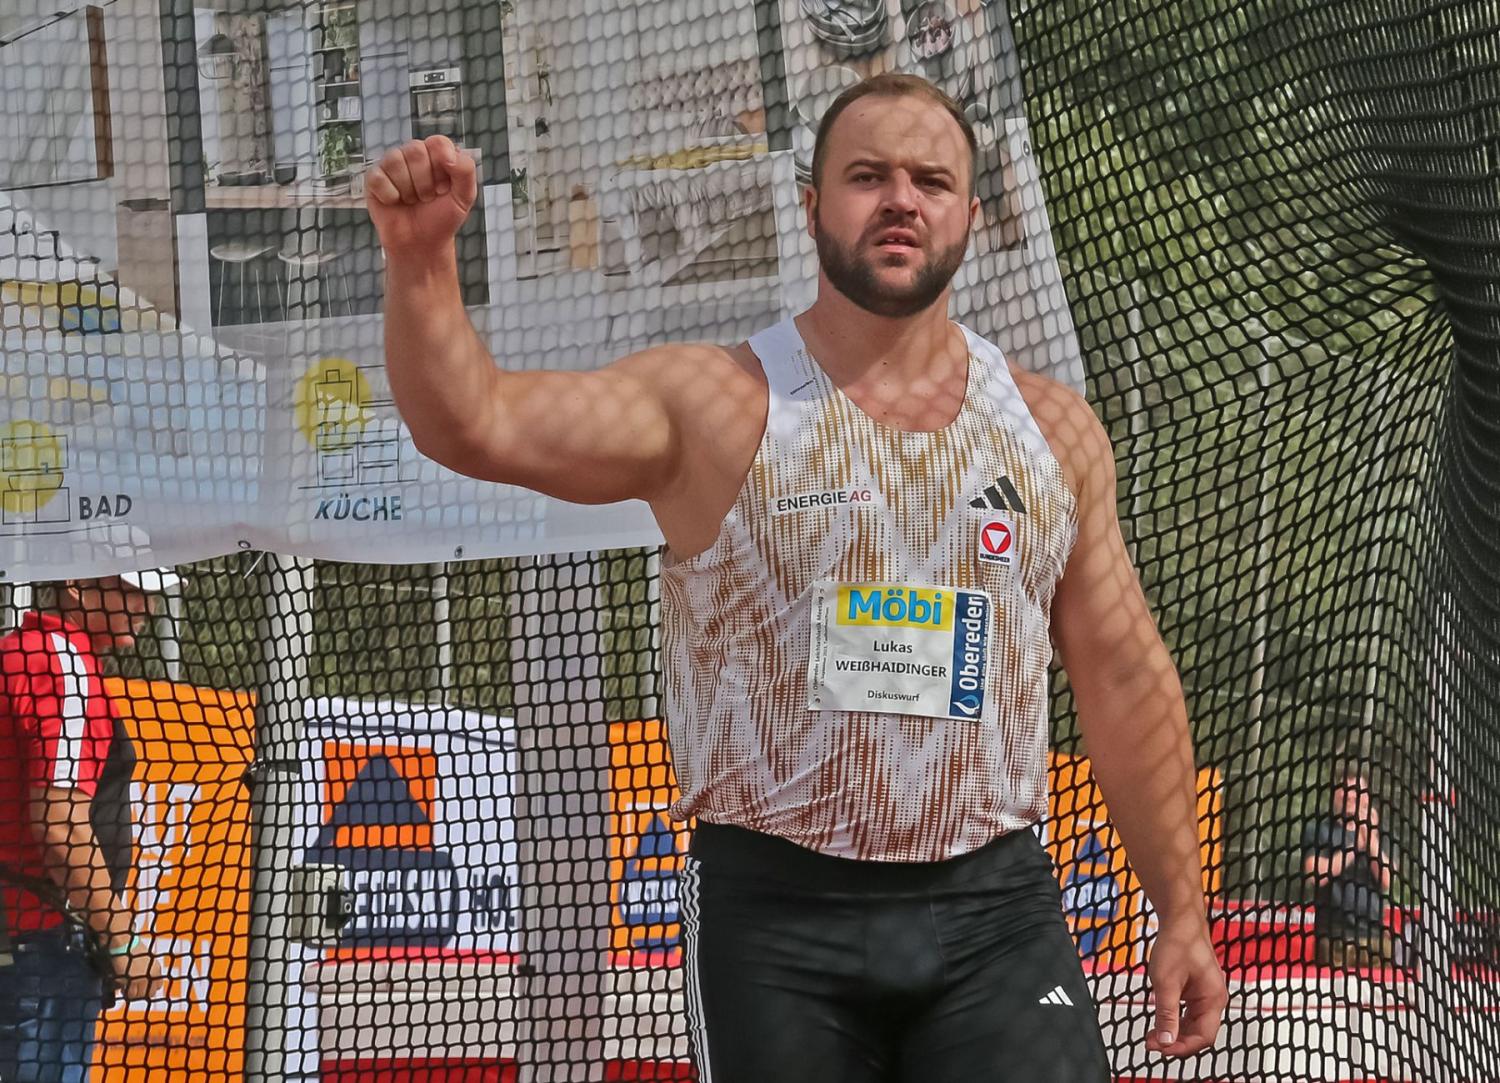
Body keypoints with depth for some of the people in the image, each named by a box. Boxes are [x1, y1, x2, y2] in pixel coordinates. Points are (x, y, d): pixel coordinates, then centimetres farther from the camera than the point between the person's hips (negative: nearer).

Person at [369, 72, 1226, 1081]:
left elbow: (1125, 676, 13)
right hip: (775, 917, -2)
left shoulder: (1052, 429, 9)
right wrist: (420, 260, -32)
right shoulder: (712, 407, -2)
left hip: (996, 916, 2)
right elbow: (476, 424, -14)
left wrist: (1182, 911, 11)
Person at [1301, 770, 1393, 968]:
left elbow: (1386, 882, 5)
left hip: (1375, 936, 4)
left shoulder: (1373, 835, 19)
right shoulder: (1318, 830, 8)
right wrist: (1355, 847, -3)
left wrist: (1371, 840, -4)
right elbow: (1316, 875, -7)